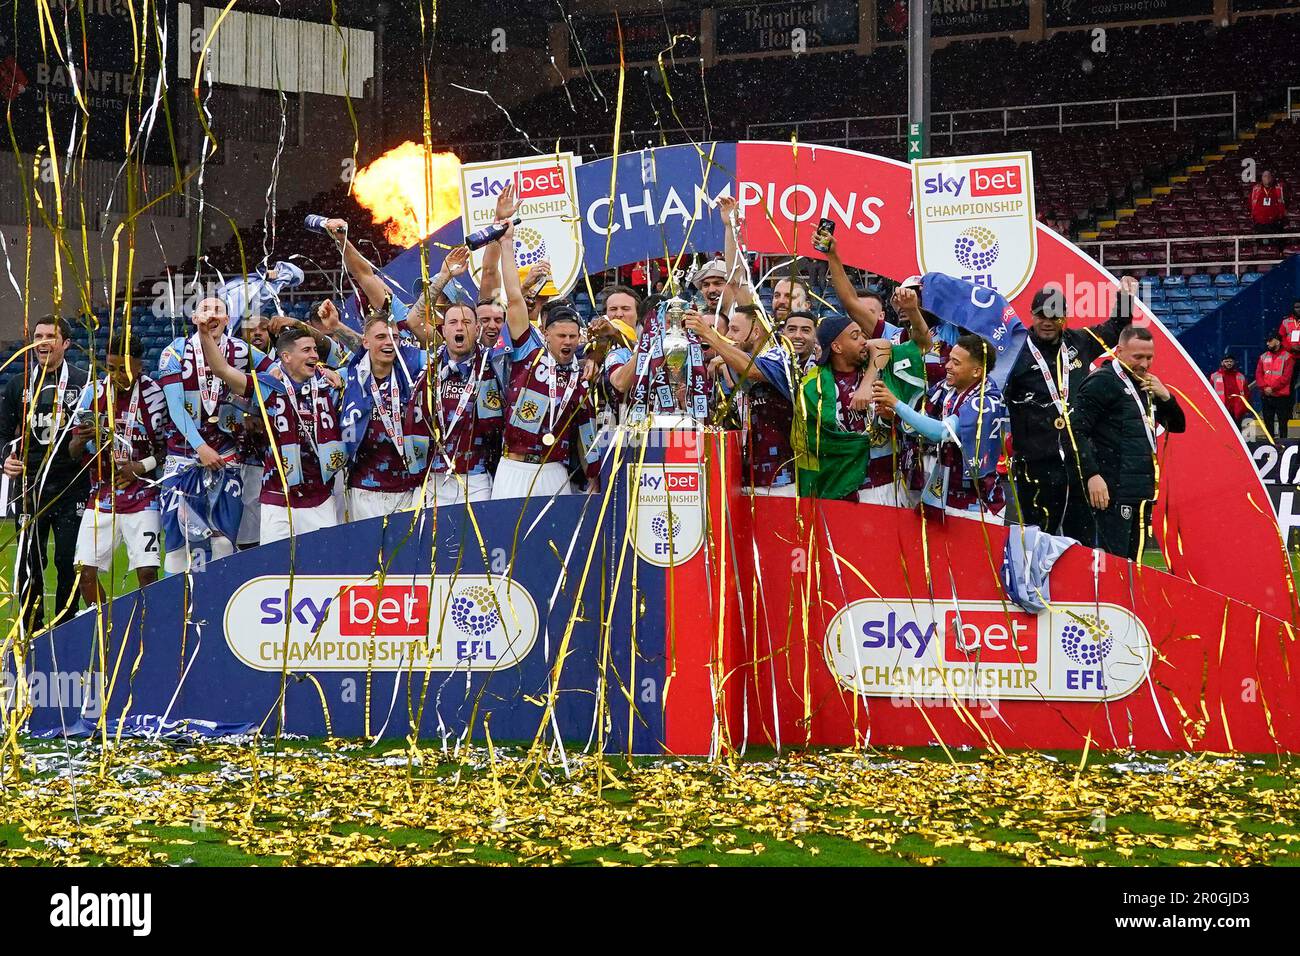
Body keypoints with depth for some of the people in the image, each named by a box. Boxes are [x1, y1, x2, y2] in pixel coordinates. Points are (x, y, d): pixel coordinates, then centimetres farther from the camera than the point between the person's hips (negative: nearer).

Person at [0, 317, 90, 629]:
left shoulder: (83, 382, 2)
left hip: (71, 487, -3)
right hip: (29, 485, 3)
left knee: (69, 562, 0)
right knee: (29, 562, 4)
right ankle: (32, 631, 13)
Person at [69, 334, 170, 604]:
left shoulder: (154, 395, -7)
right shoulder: (94, 393, 3)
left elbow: (169, 448, 1)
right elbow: (73, 453, 7)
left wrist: (142, 466, -13)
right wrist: (81, 439, -15)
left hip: (142, 498, -3)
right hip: (100, 498, 3)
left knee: (147, 573, -11)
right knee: (85, 572, -4)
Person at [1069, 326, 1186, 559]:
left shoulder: (1146, 385, 19)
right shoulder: (1104, 381, -7)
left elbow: (1178, 426, 23)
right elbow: (1077, 430, -14)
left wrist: (1165, 396, 3)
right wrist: (1092, 475, -23)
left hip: (1142, 493, 9)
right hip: (1111, 492, -9)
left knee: (1131, 561, 11)